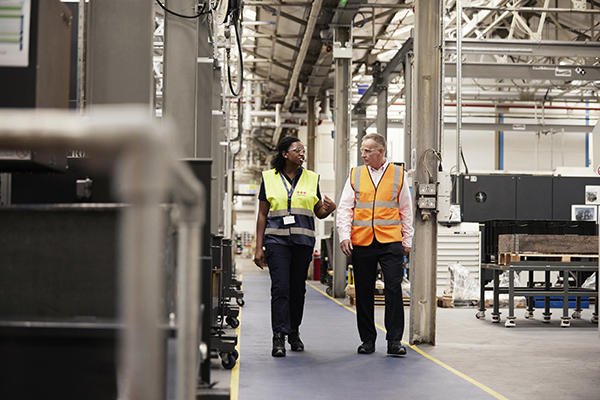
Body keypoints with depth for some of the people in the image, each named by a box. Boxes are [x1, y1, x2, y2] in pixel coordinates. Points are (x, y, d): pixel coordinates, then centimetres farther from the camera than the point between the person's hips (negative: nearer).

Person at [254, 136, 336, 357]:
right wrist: (259, 247, 1)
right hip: (277, 239, -2)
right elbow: (262, 214, 6)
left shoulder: (311, 178, 11)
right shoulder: (269, 178, 5)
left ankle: (294, 332, 22)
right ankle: (279, 337, -10)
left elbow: (319, 212, 14)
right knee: (280, 287, -11)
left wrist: (329, 209, -11)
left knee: (298, 287, 6)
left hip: (303, 239, 2)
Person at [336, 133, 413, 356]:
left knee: (394, 289, -7)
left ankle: (394, 340, 1)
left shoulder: (398, 174, 8)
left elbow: (406, 210, 11)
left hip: (391, 242, -1)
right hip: (361, 242, 2)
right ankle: (367, 340, 16)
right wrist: (344, 235, -5)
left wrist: (407, 240, 8)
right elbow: (345, 207, 7)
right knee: (364, 292, 6)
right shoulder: (355, 175, 9)